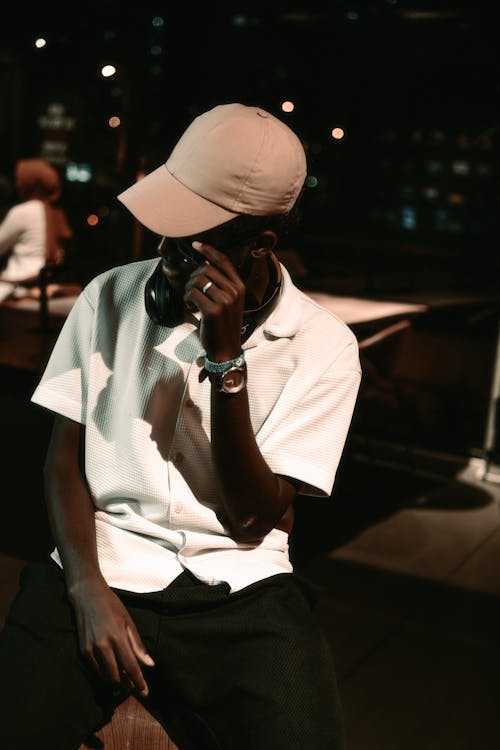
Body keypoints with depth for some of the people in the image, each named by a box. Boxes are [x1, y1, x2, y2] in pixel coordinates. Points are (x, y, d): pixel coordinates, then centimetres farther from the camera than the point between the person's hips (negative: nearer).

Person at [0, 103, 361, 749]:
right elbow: (64, 456, 4)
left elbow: (253, 519, -7)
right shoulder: (109, 297, 1)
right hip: (102, 569, 1)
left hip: (242, 594, 0)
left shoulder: (323, 346, -4)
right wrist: (88, 590, -11)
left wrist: (224, 356, -17)